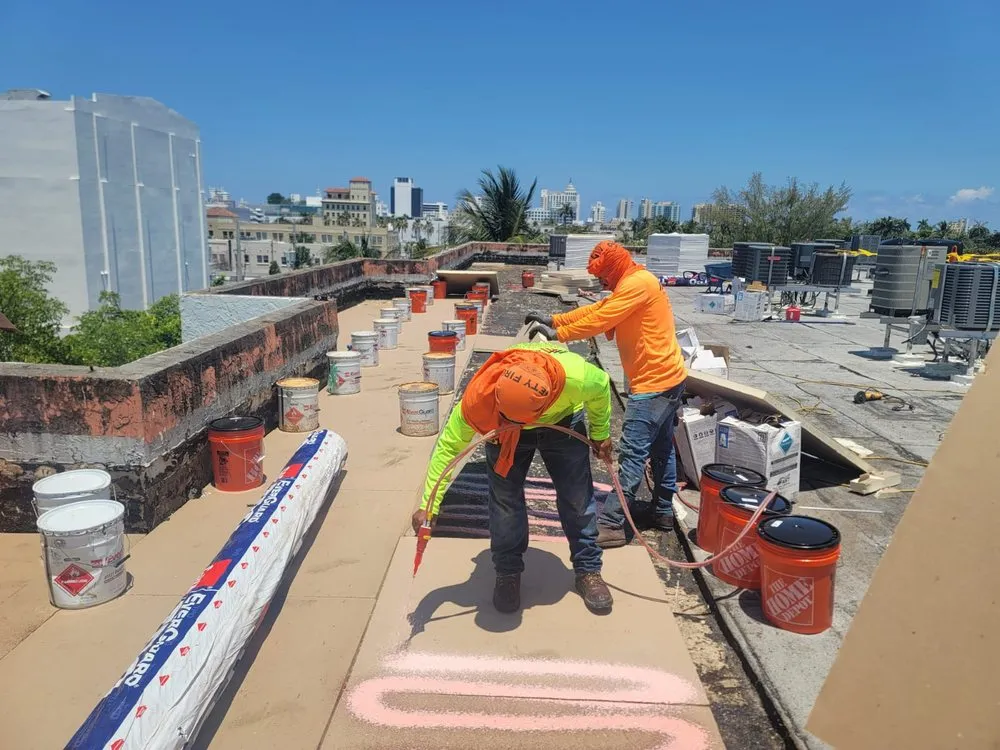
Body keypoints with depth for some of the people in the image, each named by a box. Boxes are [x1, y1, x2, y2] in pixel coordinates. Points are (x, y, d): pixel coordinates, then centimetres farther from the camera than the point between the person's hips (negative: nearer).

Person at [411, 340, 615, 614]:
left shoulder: (573, 375, -43)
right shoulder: (477, 396, -41)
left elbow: (601, 386, -18)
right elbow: (449, 445, -29)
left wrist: (600, 434, -4)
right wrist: (428, 505, -30)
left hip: (562, 420, 0)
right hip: (501, 430, 0)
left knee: (578, 497, 0)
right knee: (504, 497, -7)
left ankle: (588, 570, 19)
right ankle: (507, 574, 14)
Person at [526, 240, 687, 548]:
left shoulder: (637, 283, -17)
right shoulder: (632, 285, 16)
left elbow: (600, 320, -19)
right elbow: (595, 309, 14)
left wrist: (558, 334, -10)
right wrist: (553, 320, 7)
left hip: (655, 382, -11)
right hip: (667, 377, 11)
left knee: (632, 453, -9)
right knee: (661, 448, 18)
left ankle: (612, 525, -6)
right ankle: (664, 512, 30)